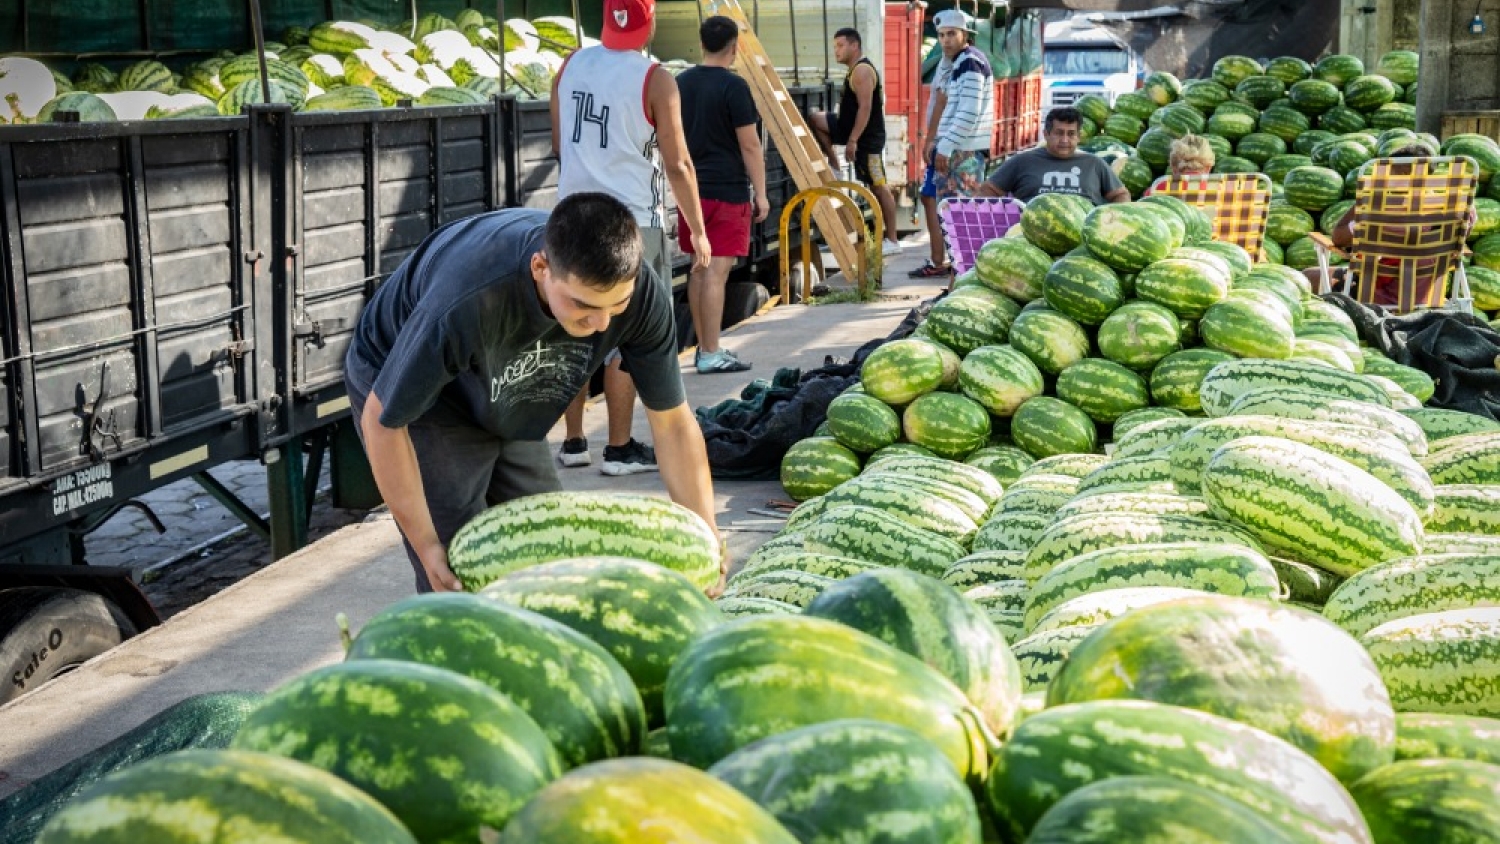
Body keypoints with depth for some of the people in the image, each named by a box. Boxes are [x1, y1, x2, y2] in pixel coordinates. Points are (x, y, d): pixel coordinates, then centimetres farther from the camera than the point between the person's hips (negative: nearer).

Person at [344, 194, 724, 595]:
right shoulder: (467, 304, -42)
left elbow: (674, 423, -13)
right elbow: (382, 420, -27)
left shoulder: (642, 292, -28)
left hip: (504, 403, 5)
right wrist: (427, 546, -24)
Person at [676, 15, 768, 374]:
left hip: (692, 189, 7)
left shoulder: (681, 83, 9)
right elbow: (749, 145, -12)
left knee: (699, 268, 14)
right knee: (717, 271, -6)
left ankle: (703, 346, 20)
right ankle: (711, 354, -5)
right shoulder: (733, 87, -12)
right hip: (727, 191, -7)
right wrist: (761, 193, -6)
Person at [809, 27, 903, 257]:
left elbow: (865, 107, -24)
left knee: (879, 187, -6)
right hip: (855, 131, 10)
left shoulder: (862, 70, -17)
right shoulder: (855, 70, 15)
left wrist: (852, 140, -26)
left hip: (867, 138, -10)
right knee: (815, 119, 5)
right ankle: (834, 167, 8)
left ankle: (893, 241, -3)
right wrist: (850, 137, 25)